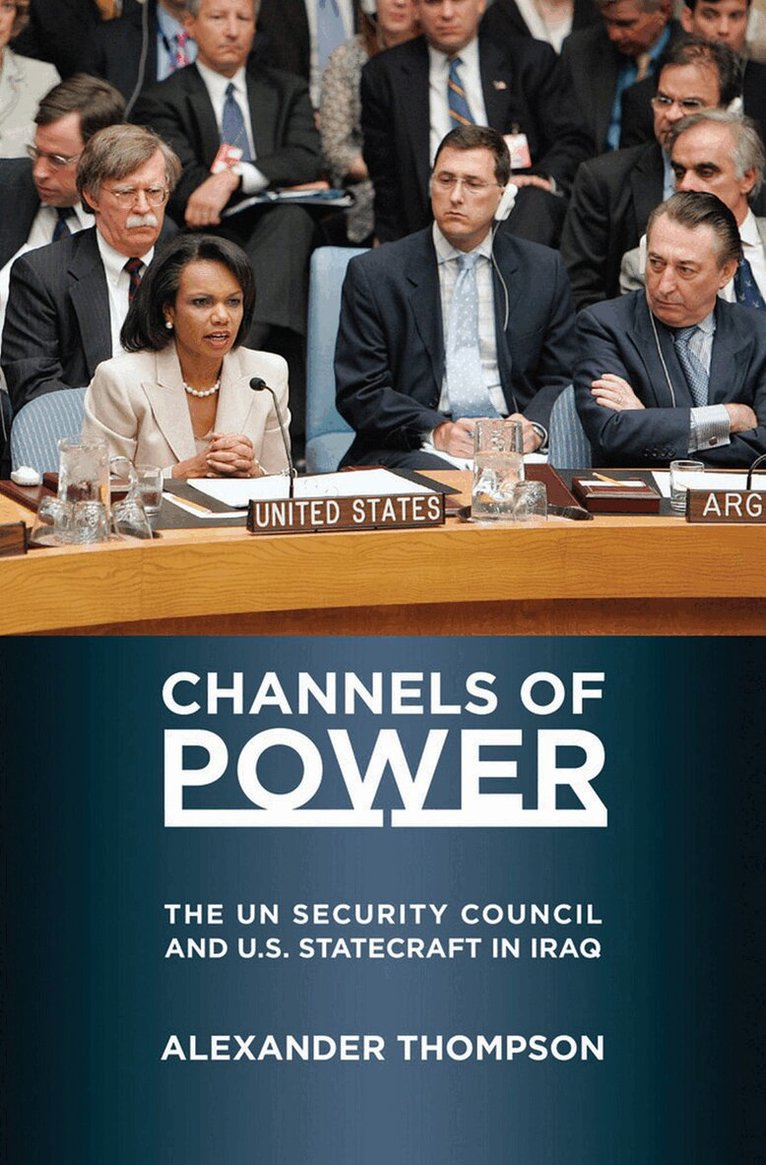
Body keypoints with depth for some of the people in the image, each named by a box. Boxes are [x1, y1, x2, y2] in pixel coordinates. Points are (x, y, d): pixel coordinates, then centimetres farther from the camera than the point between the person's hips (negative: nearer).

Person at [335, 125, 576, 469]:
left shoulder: (544, 270, 13)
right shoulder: (373, 273, 5)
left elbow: (561, 377, 14)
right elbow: (359, 393, 0)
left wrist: (534, 427, -8)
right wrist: (435, 430, -16)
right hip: (414, 450, -2)